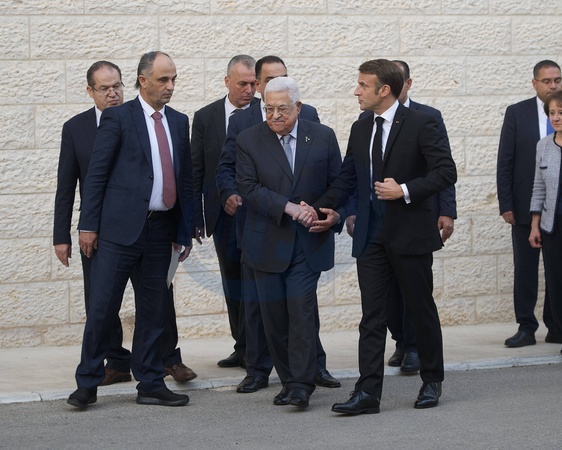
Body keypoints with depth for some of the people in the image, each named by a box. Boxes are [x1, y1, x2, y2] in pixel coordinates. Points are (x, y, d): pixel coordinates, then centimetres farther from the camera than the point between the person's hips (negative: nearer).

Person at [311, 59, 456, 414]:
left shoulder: (420, 124, -7)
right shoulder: (360, 129, 12)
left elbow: (446, 172, -11)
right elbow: (348, 177, 17)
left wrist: (405, 190, -18)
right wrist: (323, 208, 4)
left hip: (410, 234, -5)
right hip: (371, 236, 5)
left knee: (422, 309, 8)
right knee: (372, 315, 0)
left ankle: (432, 382, 24)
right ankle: (367, 394, -2)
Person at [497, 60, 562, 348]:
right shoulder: (517, 113, 1)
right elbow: (505, 162, 1)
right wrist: (506, 205, -5)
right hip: (526, 205, 0)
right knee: (524, 269, 4)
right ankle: (526, 328, 10)